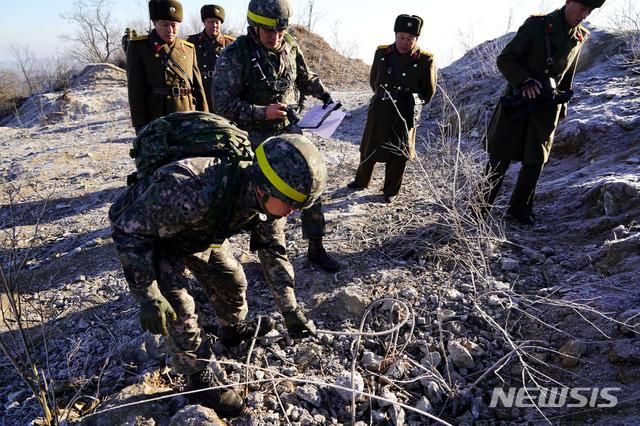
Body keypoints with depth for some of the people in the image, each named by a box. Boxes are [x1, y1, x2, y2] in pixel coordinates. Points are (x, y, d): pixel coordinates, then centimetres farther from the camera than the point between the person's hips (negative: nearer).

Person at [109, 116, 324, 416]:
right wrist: (148, 297, -31)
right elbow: (130, 230, -33)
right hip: (145, 232, -5)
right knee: (177, 306, -12)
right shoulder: (191, 191, -47)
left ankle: (233, 329, 44)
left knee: (232, 280, 12)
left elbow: (273, 251, -8)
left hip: (199, 232, 6)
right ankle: (199, 375, 13)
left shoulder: (265, 196, -23)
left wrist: (291, 310, -7)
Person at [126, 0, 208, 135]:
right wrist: (140, 126, -9)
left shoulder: (189, 48, 11)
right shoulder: (138, 47, 1)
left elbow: (198, 87, 12)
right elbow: (135, 89, -3)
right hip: (156, 121, -3)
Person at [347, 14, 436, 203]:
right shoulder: (382, 53, -1)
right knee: (368, 148, 14)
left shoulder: (425, 60, -9)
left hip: (404, 115, -3)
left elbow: (428, 92, 3)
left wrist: (412, 105, 4)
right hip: (378, 111, 3)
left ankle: (391, 191, 25)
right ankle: (361, 181, 35)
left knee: (398, 154, 8)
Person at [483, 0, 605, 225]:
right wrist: (524, 82, -23)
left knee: (535, 161, 6)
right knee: (501, 158, -2)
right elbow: (505, 59, -9)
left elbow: (567, 77, 21)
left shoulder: (579, 37, 10)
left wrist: (562, 108, 18)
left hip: (547, 107, 5)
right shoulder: (537, 25, -7)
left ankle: (520, 209, 18)